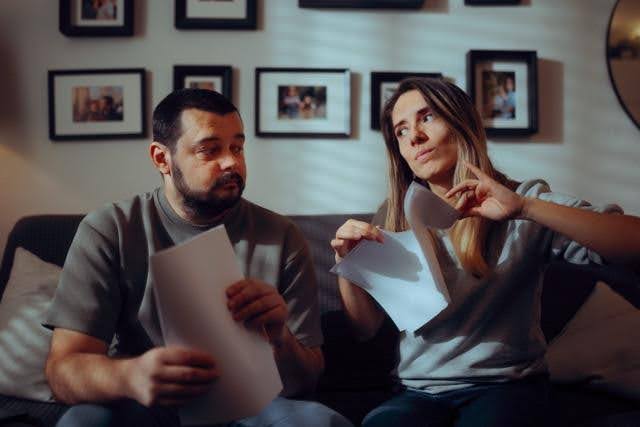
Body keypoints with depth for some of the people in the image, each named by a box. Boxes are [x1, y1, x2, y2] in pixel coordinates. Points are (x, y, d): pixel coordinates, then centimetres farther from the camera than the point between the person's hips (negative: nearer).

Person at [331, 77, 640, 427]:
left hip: (507, 384, -1)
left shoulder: (524, 201, -2)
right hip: (419, 391, 2)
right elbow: (366, 328, 5)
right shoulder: (394, 218, 5)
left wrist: (525, 208, -27)